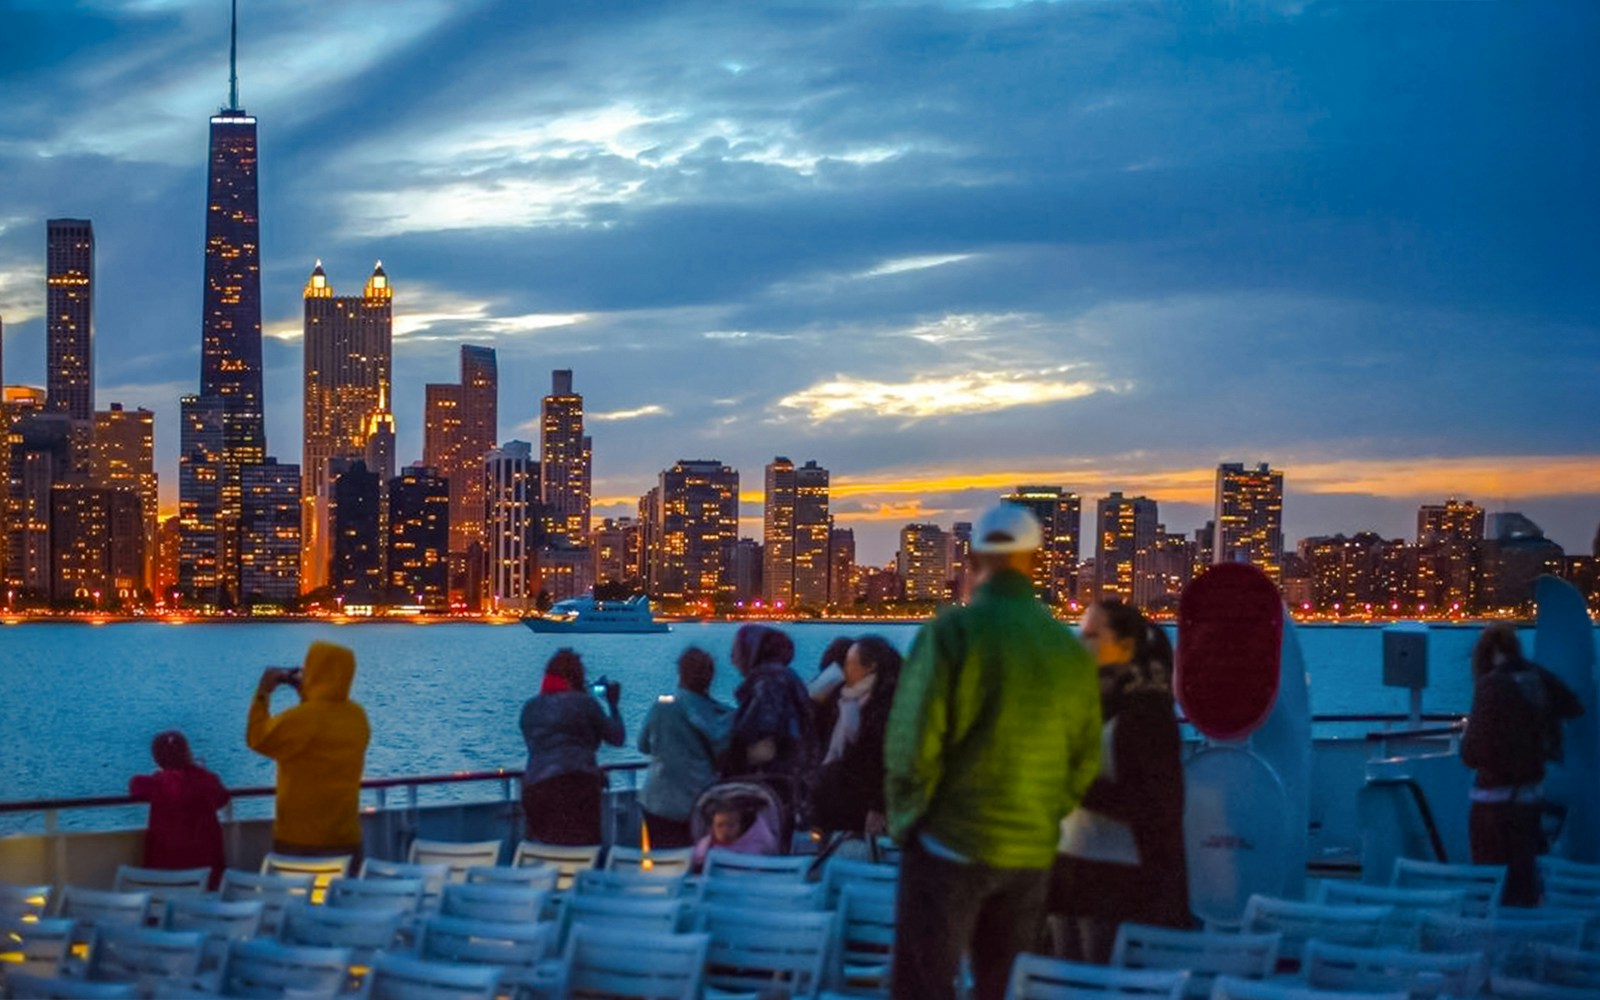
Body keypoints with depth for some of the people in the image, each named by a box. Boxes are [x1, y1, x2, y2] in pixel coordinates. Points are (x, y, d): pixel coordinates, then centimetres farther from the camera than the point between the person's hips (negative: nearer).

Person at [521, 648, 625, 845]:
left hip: (533, 789, 6)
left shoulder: (530, 708, 17)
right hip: (575, 785, -6)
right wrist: (613, 704, 22)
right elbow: (617, 738, 8)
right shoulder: (584, 702, 1)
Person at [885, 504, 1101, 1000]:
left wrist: (907, 819, 2)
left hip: (950, 845, -4)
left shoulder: (953, 630, -10)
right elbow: (1084, 760, 7)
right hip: (1030, 853, 5)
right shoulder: (1071, 648, 3)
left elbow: (911, 742, -12)